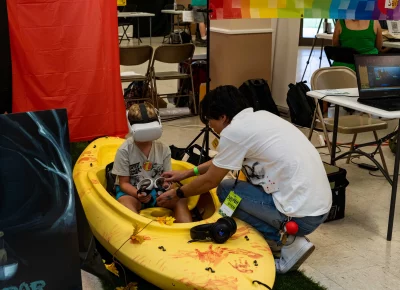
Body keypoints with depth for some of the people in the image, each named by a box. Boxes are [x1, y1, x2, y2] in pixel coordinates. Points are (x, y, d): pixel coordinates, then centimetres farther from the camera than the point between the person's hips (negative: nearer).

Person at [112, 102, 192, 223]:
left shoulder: (163, 149, -2)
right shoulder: (124, 150, -12)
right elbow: (124, 183, -10)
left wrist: (168, 185, -24)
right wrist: (138, 194, -30)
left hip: (156, 190, 3)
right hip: (131, 191, -3)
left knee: (181, 200, -25)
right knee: (125, 203, -39)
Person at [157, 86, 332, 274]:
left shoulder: (234, 130, -11)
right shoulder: (260, 117, 13)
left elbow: (210, 181, 2)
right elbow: (222, 160, 28)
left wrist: (177, 194, 18)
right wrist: (187, 173, 33)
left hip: (302, 215, -9)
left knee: (226, 190, 6)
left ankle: (287, 241, -1)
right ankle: (287, 233, 13)